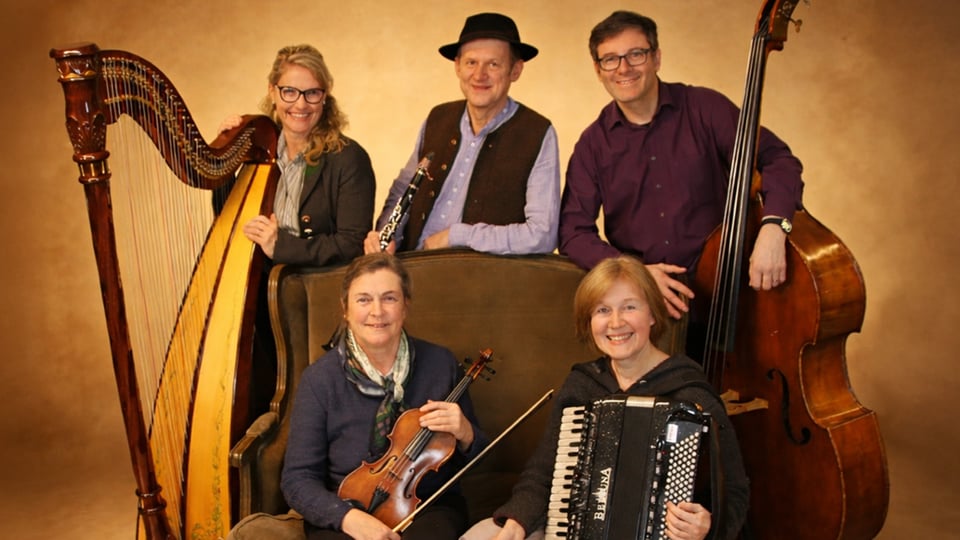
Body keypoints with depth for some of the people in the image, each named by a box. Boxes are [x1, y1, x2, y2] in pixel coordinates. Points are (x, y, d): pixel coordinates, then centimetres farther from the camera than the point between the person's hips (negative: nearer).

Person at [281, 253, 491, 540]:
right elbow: (297, 479, -6)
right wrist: (348, 517, -23)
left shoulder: (440, 364, -3)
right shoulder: (320, 379, -7)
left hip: (429, 506, 1)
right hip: (344, 513, 0)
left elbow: (477, 460, 7)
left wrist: (464, 434, -16)